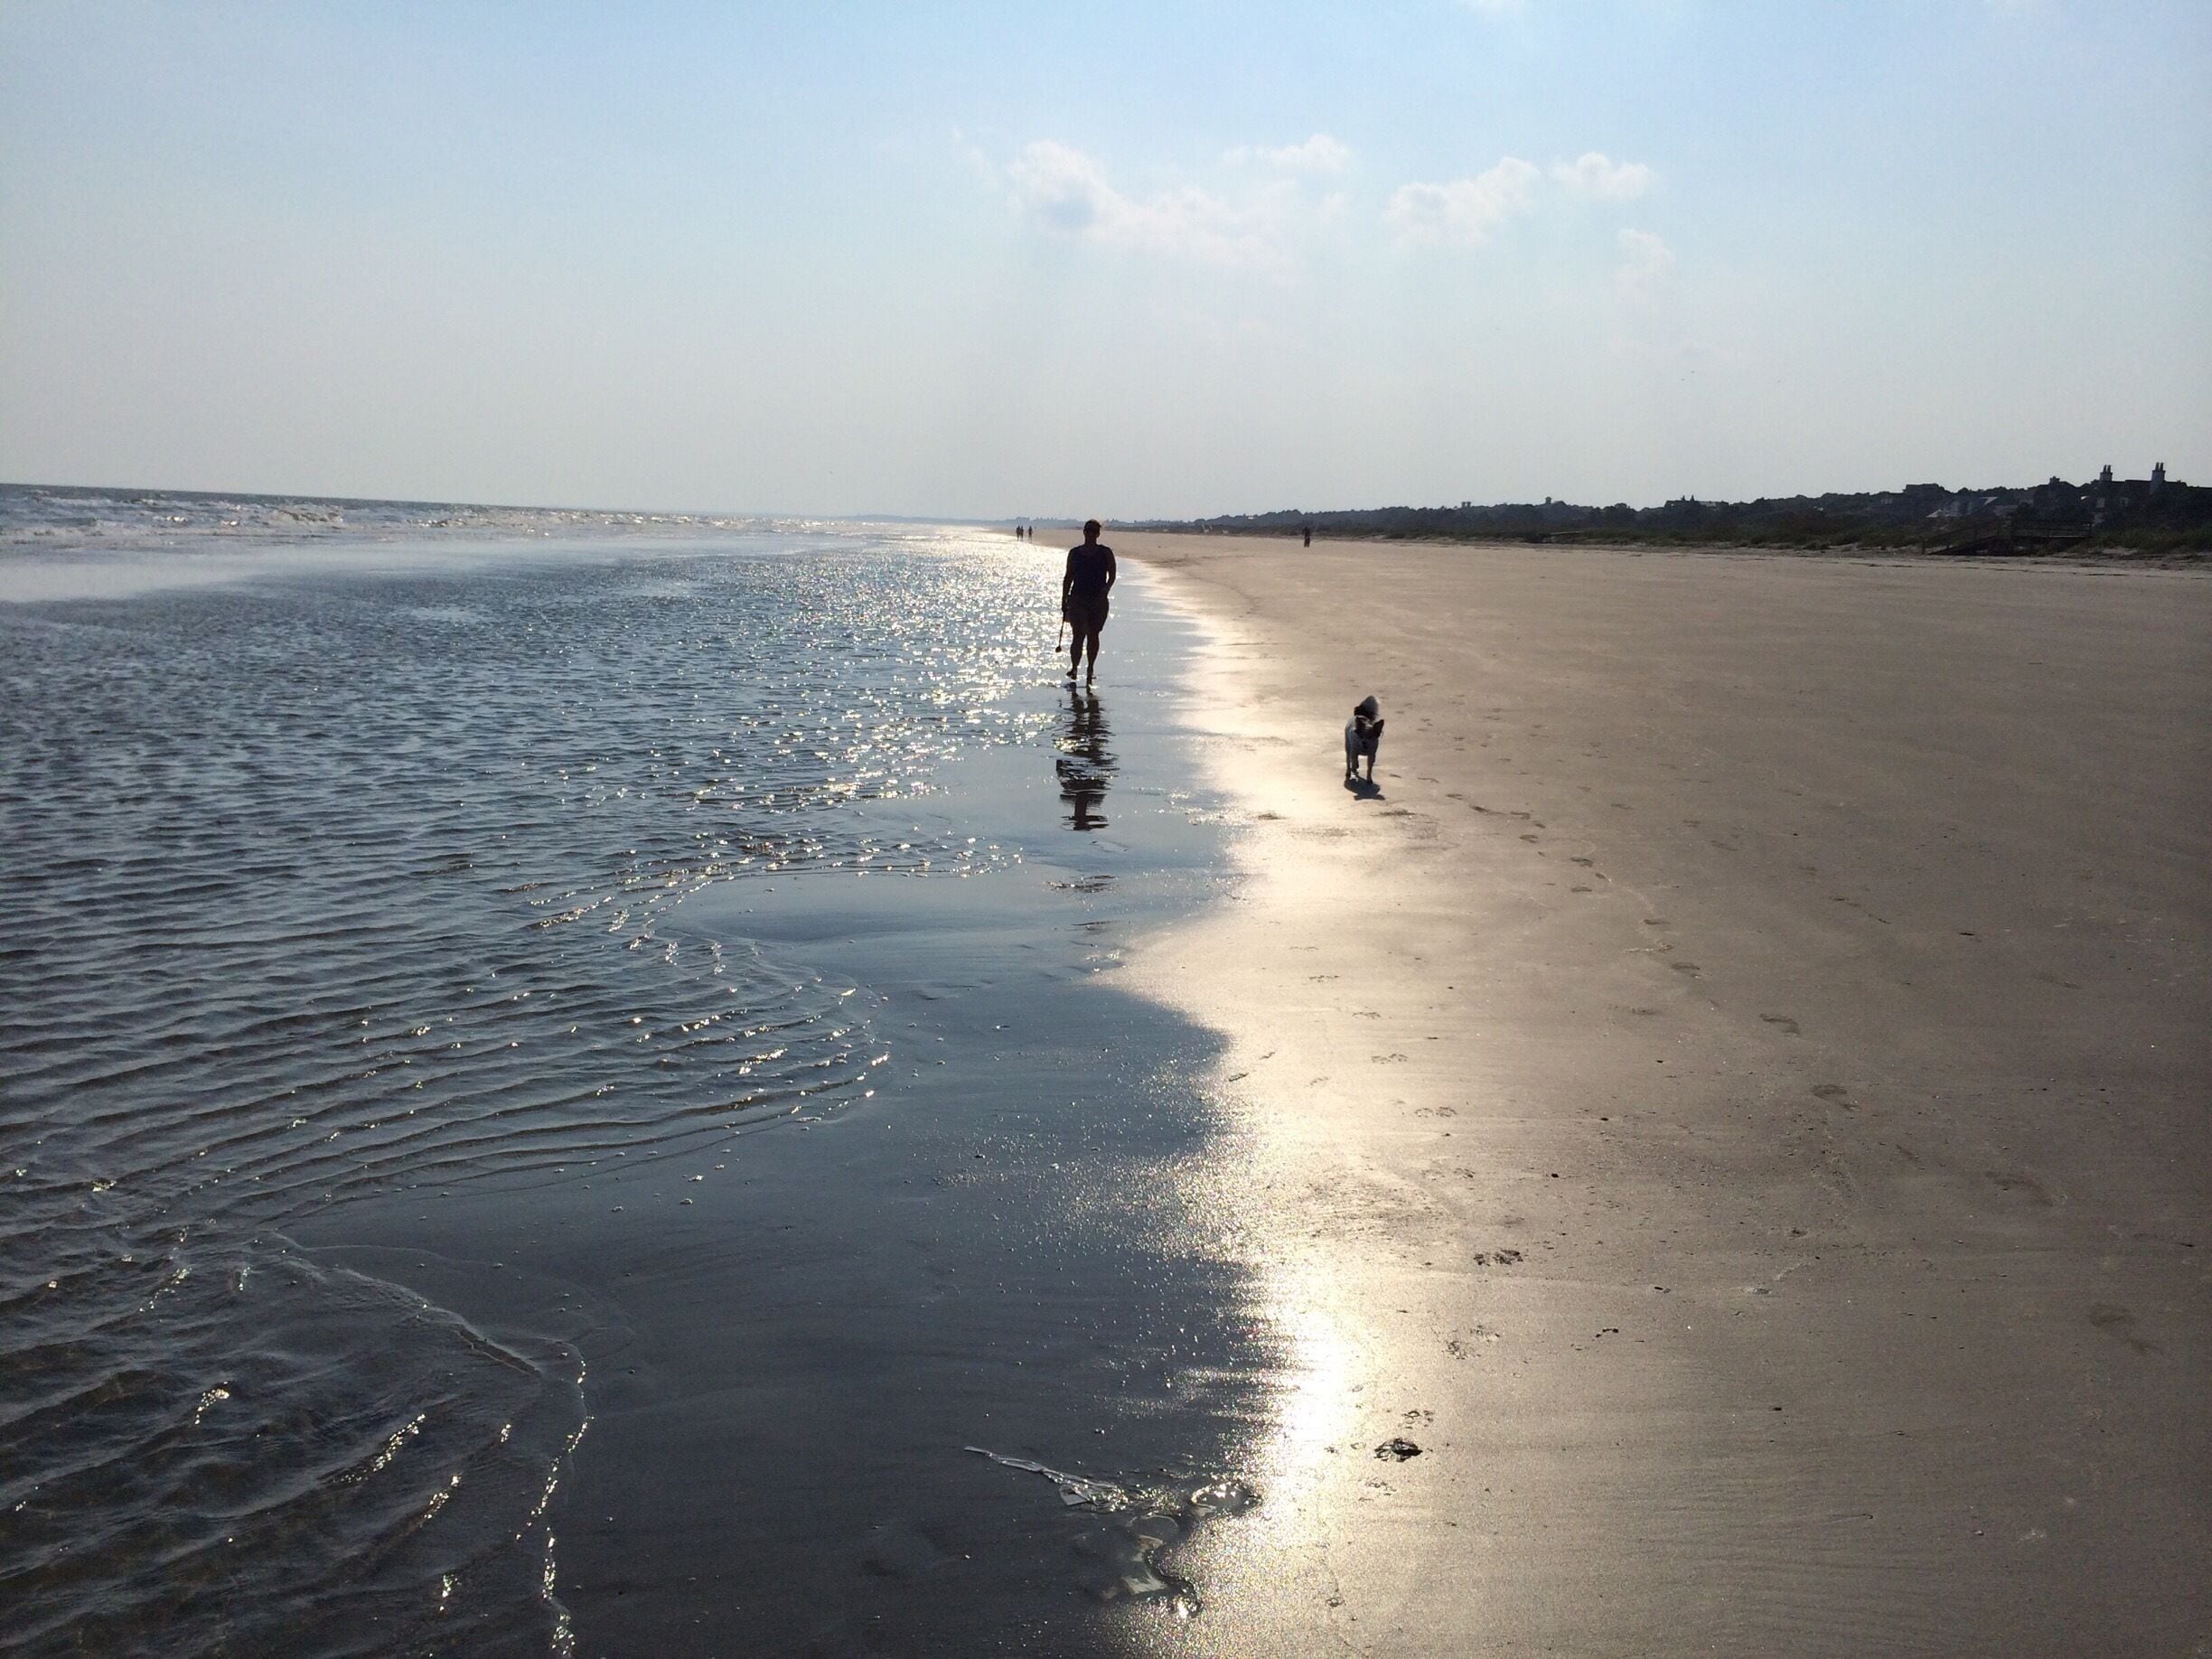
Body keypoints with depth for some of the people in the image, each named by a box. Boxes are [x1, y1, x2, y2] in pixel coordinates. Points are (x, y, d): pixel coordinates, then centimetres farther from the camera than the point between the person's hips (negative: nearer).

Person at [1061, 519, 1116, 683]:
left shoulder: (1106, 553, 3)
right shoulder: (1074, 553, 7)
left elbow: (1112, 576, 1)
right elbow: (1068, 577, 11)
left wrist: (1106, 589, -19)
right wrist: (1064, 601, 9)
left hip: (1098, 601, 0)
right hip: (1077, 600, 0)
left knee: (1093, 635, 8)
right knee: (1079, 635, -14)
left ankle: (1091, 669, 21)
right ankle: (1074, 667, -9)